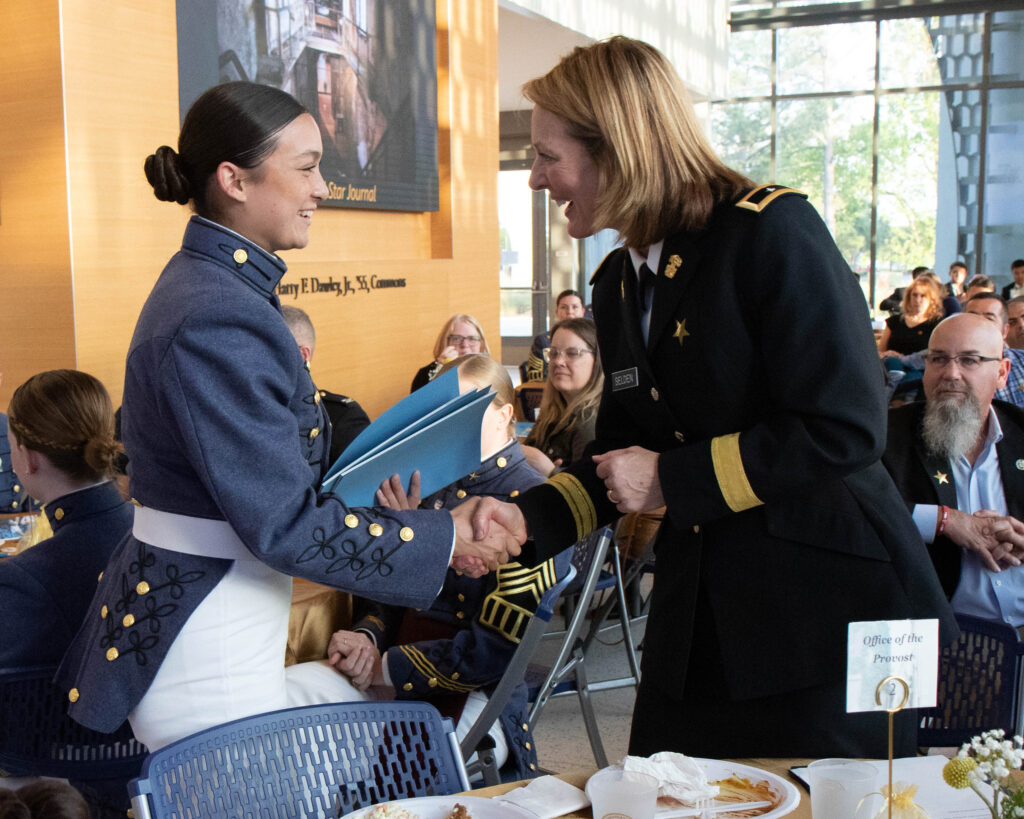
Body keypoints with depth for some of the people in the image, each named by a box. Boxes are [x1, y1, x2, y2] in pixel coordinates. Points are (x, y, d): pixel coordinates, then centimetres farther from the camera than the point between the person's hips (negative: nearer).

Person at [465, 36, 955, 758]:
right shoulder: (618, 283, 11)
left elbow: (844, 429, -19)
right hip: (700, 617, 7)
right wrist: (529, 518, 0)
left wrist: (673, 479, -13)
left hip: (831, 611, -7)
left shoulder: (772, 230, -13)